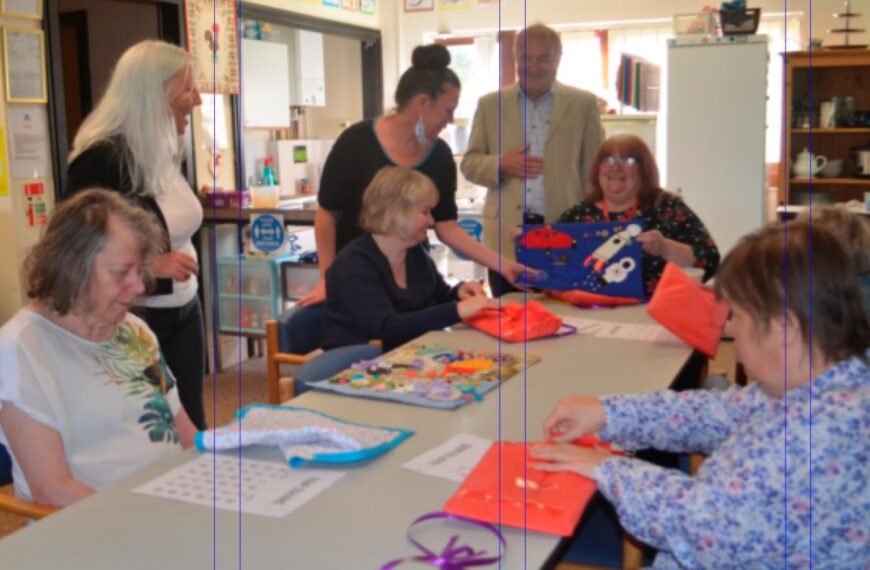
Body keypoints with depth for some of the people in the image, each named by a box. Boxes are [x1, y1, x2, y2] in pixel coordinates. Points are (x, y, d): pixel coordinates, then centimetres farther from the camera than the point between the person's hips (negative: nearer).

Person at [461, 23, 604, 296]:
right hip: (506, 238, 1)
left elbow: (594, 169, 7)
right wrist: (501, 165, -11)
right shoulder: (490, 104, 9)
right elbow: (469, 163, 10)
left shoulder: (583, 104, 6)